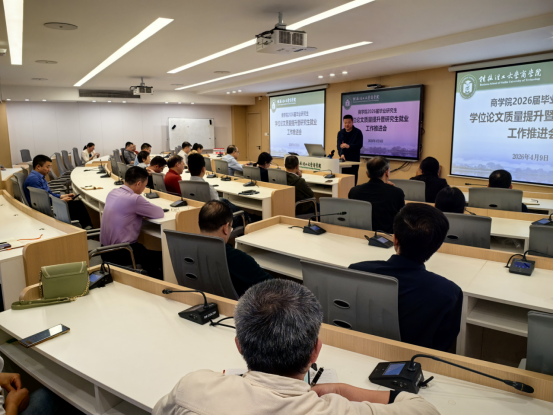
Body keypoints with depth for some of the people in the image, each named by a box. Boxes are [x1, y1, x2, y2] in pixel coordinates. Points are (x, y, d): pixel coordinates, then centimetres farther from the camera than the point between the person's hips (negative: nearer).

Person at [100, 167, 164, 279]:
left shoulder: (112, 193, 3)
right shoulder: (134, 199, -22)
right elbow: (159, 213, -12)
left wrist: (142, 211, 5)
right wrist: (147, 210, 7)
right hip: (121, 255, -9)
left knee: (144, 249, 27)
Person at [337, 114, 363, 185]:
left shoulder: (358, 132, 0)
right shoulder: (340, 133, 9)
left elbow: (359, 145, -10)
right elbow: (339, 145, -2)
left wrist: (348, 146, -27)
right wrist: (341, 154, -22)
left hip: (354, 160, -3)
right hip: (344, 159, 3)